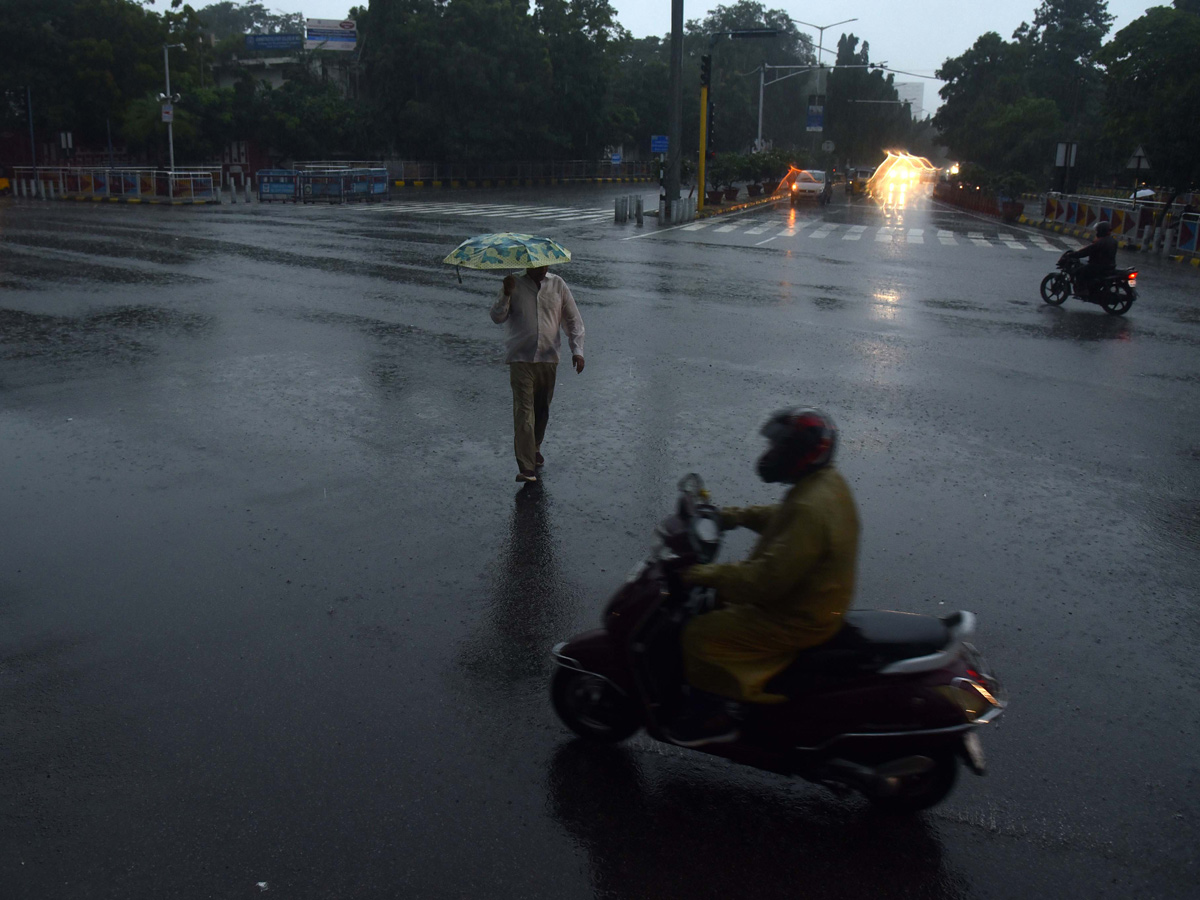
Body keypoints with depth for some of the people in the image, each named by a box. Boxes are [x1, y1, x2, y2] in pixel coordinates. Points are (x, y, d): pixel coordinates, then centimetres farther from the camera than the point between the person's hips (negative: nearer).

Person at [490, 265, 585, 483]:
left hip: (549, 359, 3)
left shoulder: (558, 285, 7)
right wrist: (506, 295, -19)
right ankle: (526, 467, -15)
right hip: (521, 359, -3)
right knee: (524, 411, -11)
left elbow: (573, 320, 9)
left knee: (542, 409, 15)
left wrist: (577, 350, -3)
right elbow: (497, 317, -3)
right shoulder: (514, 285, 3)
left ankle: (535, 449, 40)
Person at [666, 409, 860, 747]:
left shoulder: (810, 508, -31)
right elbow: (785, 520, 22)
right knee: (717, 602, 24)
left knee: (701, 635, -10)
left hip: (796, 620, -11)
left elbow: (769, 578, -33)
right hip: (817, 601, 11)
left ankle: (711, 718, 6)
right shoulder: (827, 481, 1)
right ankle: (725, 693, 34)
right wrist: (742, 516, 12)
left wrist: (711, 574, -25)